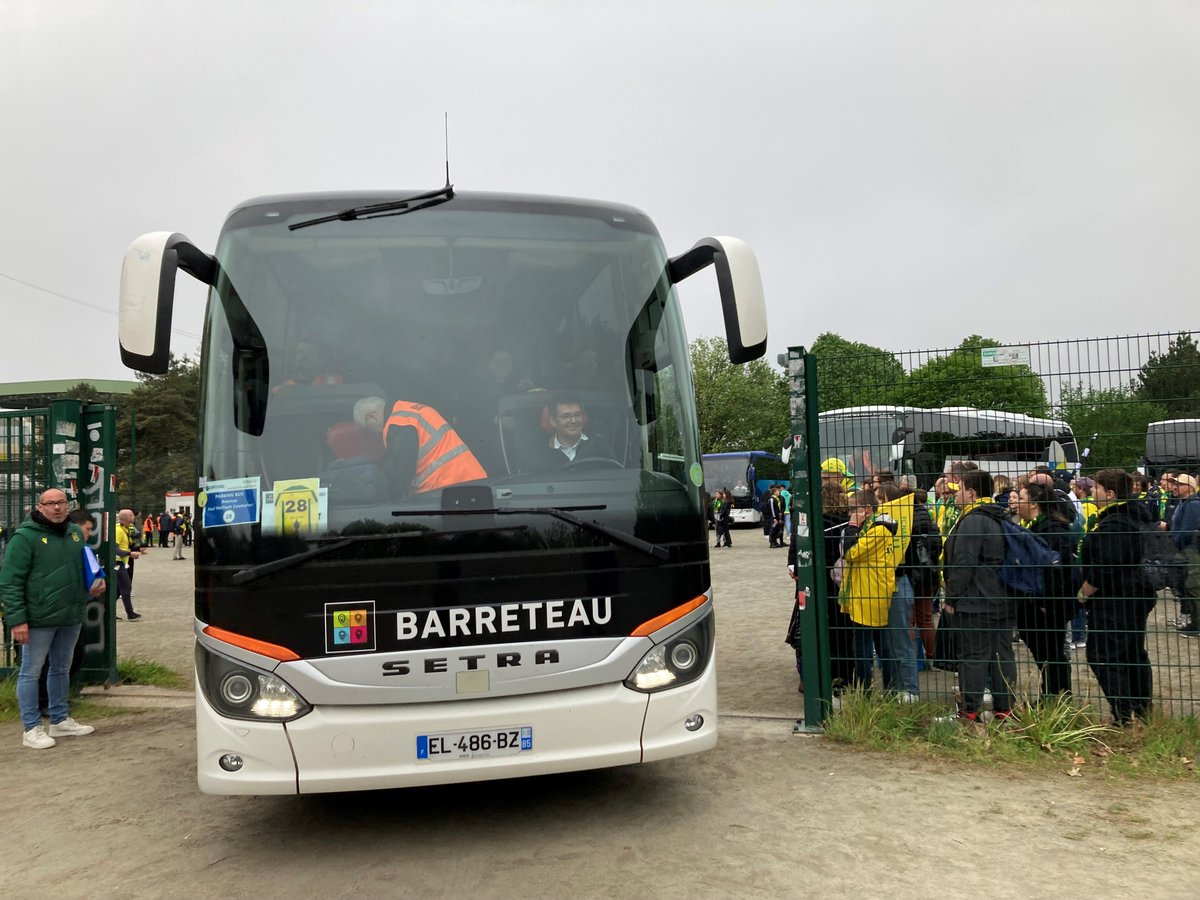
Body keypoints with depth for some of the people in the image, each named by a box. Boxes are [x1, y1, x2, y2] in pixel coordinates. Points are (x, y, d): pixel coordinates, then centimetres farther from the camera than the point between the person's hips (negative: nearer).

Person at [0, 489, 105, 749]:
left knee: (61, 670, 17)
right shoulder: (25, 537, -10)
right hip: (38, 619, -7)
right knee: (31, 672, 5)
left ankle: (60, 720, 30)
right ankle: (31, 729, 13)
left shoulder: (75, 533, 9)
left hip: (71, 618, 7)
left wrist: (93, 583, 4)